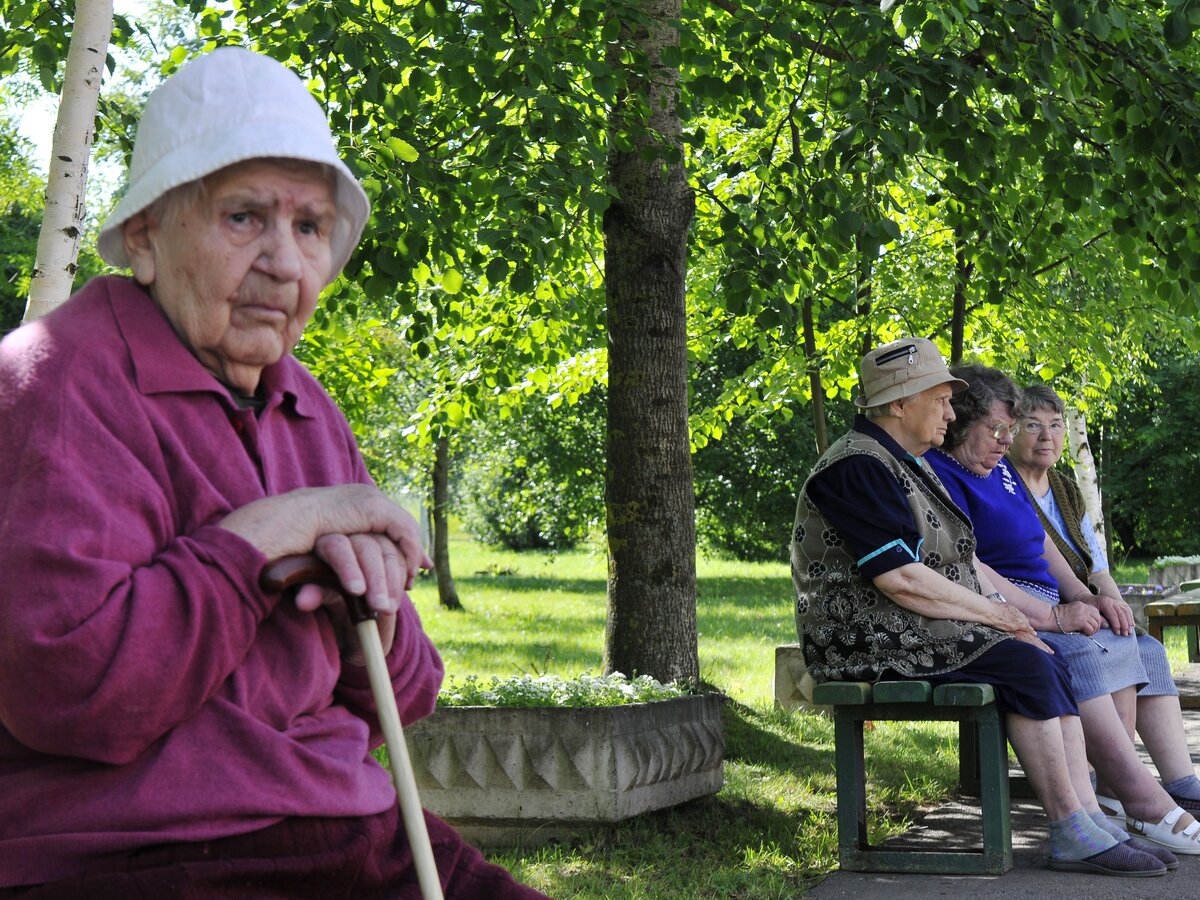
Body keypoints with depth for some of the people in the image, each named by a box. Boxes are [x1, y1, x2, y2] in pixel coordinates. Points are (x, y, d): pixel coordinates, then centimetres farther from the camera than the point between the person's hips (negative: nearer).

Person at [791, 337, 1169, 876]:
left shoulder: (905, 466, 20)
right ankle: (1072, 833, -16)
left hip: (919, 632, 10)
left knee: (1049, 665, -9)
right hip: (872, 642, -10)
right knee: (1024, 667, -22)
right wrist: (993, 613, -12)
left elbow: (957, 562, 19)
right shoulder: (857, 468, -14)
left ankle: (1090, 824, -14)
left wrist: (1004, 612, 2)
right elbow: (901, 579, -22)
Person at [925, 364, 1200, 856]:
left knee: (1116, 639, -14)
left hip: (1042, 603, 9)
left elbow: (1042, 544, 23)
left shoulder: (1001, 470, 22)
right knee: (1080, 652, -30)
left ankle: (1112, 787, -21)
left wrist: (1083, 597, 3)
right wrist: (1054, 616, -20)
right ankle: (1142, 800, -28)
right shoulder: (940, 473, -8)